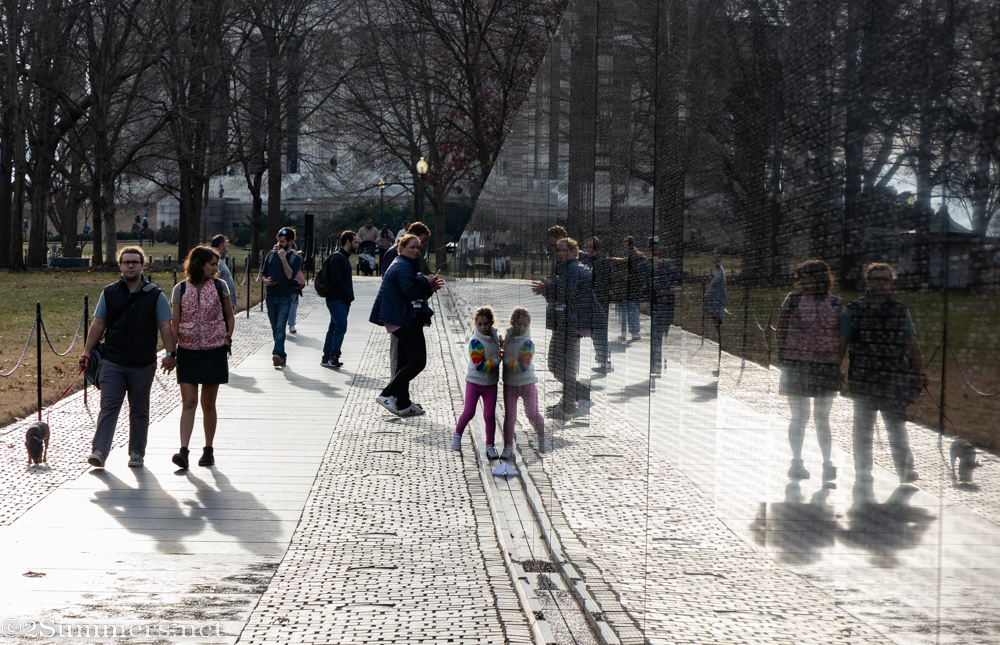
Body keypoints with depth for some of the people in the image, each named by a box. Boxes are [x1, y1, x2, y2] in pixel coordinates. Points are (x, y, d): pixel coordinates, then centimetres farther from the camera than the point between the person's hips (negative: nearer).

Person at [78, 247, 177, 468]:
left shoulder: (155, 295, 3)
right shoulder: (109, 293, 8)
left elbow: (165, 326, 1)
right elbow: (98, 325, 11)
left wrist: (170, 353, -10)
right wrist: (87, 353, 5)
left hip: (143, 364, 0)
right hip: (112, 362, 0)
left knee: (139, 410, 7)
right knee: (109, 406, -8)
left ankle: (137, 453, 16)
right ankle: (99, 452, -11)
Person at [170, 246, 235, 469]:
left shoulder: (220, 286, 3)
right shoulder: (180, 289, 1)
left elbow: (230, 317, 13)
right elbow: (175, 323, 3)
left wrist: (227, 338, -1)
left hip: (214, 350, 0)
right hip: (187, 350, 0)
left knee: (208, 403, 6)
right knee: (188, 402, -8)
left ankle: (208, 450, 16)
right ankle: (183, 451, -13)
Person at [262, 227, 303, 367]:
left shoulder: (296, 258, 0)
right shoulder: (271, 255, 11)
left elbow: (290, 275, -14)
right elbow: (264, 274, 17)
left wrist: (283, 259, -17)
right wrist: (266, 281, -6)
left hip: (285, 298, -4)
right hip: (270, 296, 5)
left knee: (280, 327, -17)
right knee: (275, 329, 9)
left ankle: (277, 353, -27)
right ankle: (282, 356, 18)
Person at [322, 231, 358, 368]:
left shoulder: (344, 257, 21)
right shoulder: (337, 258, -12)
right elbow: (336, 280, -19)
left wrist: (349, 296, 11)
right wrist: (348, 296, -14)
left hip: (342, 300, 10)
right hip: (337, 300, -10)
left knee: (334, 327, 10)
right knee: (341, 326, -16)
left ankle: (327, 358, 13)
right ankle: (334, 356, -19)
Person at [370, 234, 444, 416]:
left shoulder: (404, 265, 20)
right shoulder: (404, 267, -13)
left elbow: (412, 291, 20)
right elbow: (410, 292, -24)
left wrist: (428, 288, 5)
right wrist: (427, 285, -11)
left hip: (402, 319, 12)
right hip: (406, 320, -12)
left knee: (405, 361, 14)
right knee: (418, 362, -11)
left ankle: (403, 404, 17)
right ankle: (387, 395, -12)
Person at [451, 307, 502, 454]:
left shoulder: (494, 336, 2)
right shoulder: (476, 342, -20)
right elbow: (480, 365, -24)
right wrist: (496, 361, -24)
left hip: (491, 383, 5)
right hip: (474, 381, -5)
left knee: (490, 415, 4)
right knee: (469, 412, -4)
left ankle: (490, 445, 13)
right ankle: (457, 434, 23)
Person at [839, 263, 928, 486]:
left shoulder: (900, 311, 11)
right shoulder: (853, 310, 4)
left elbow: (911, 344, 13)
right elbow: (842, 342, 3)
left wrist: (920, 371, 9)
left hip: (894, 380, 1)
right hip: (863, 379, -1)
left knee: (897, 425, -2)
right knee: (863, 427, 5)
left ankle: (905, 470, -1)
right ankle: (862, 472, 11)